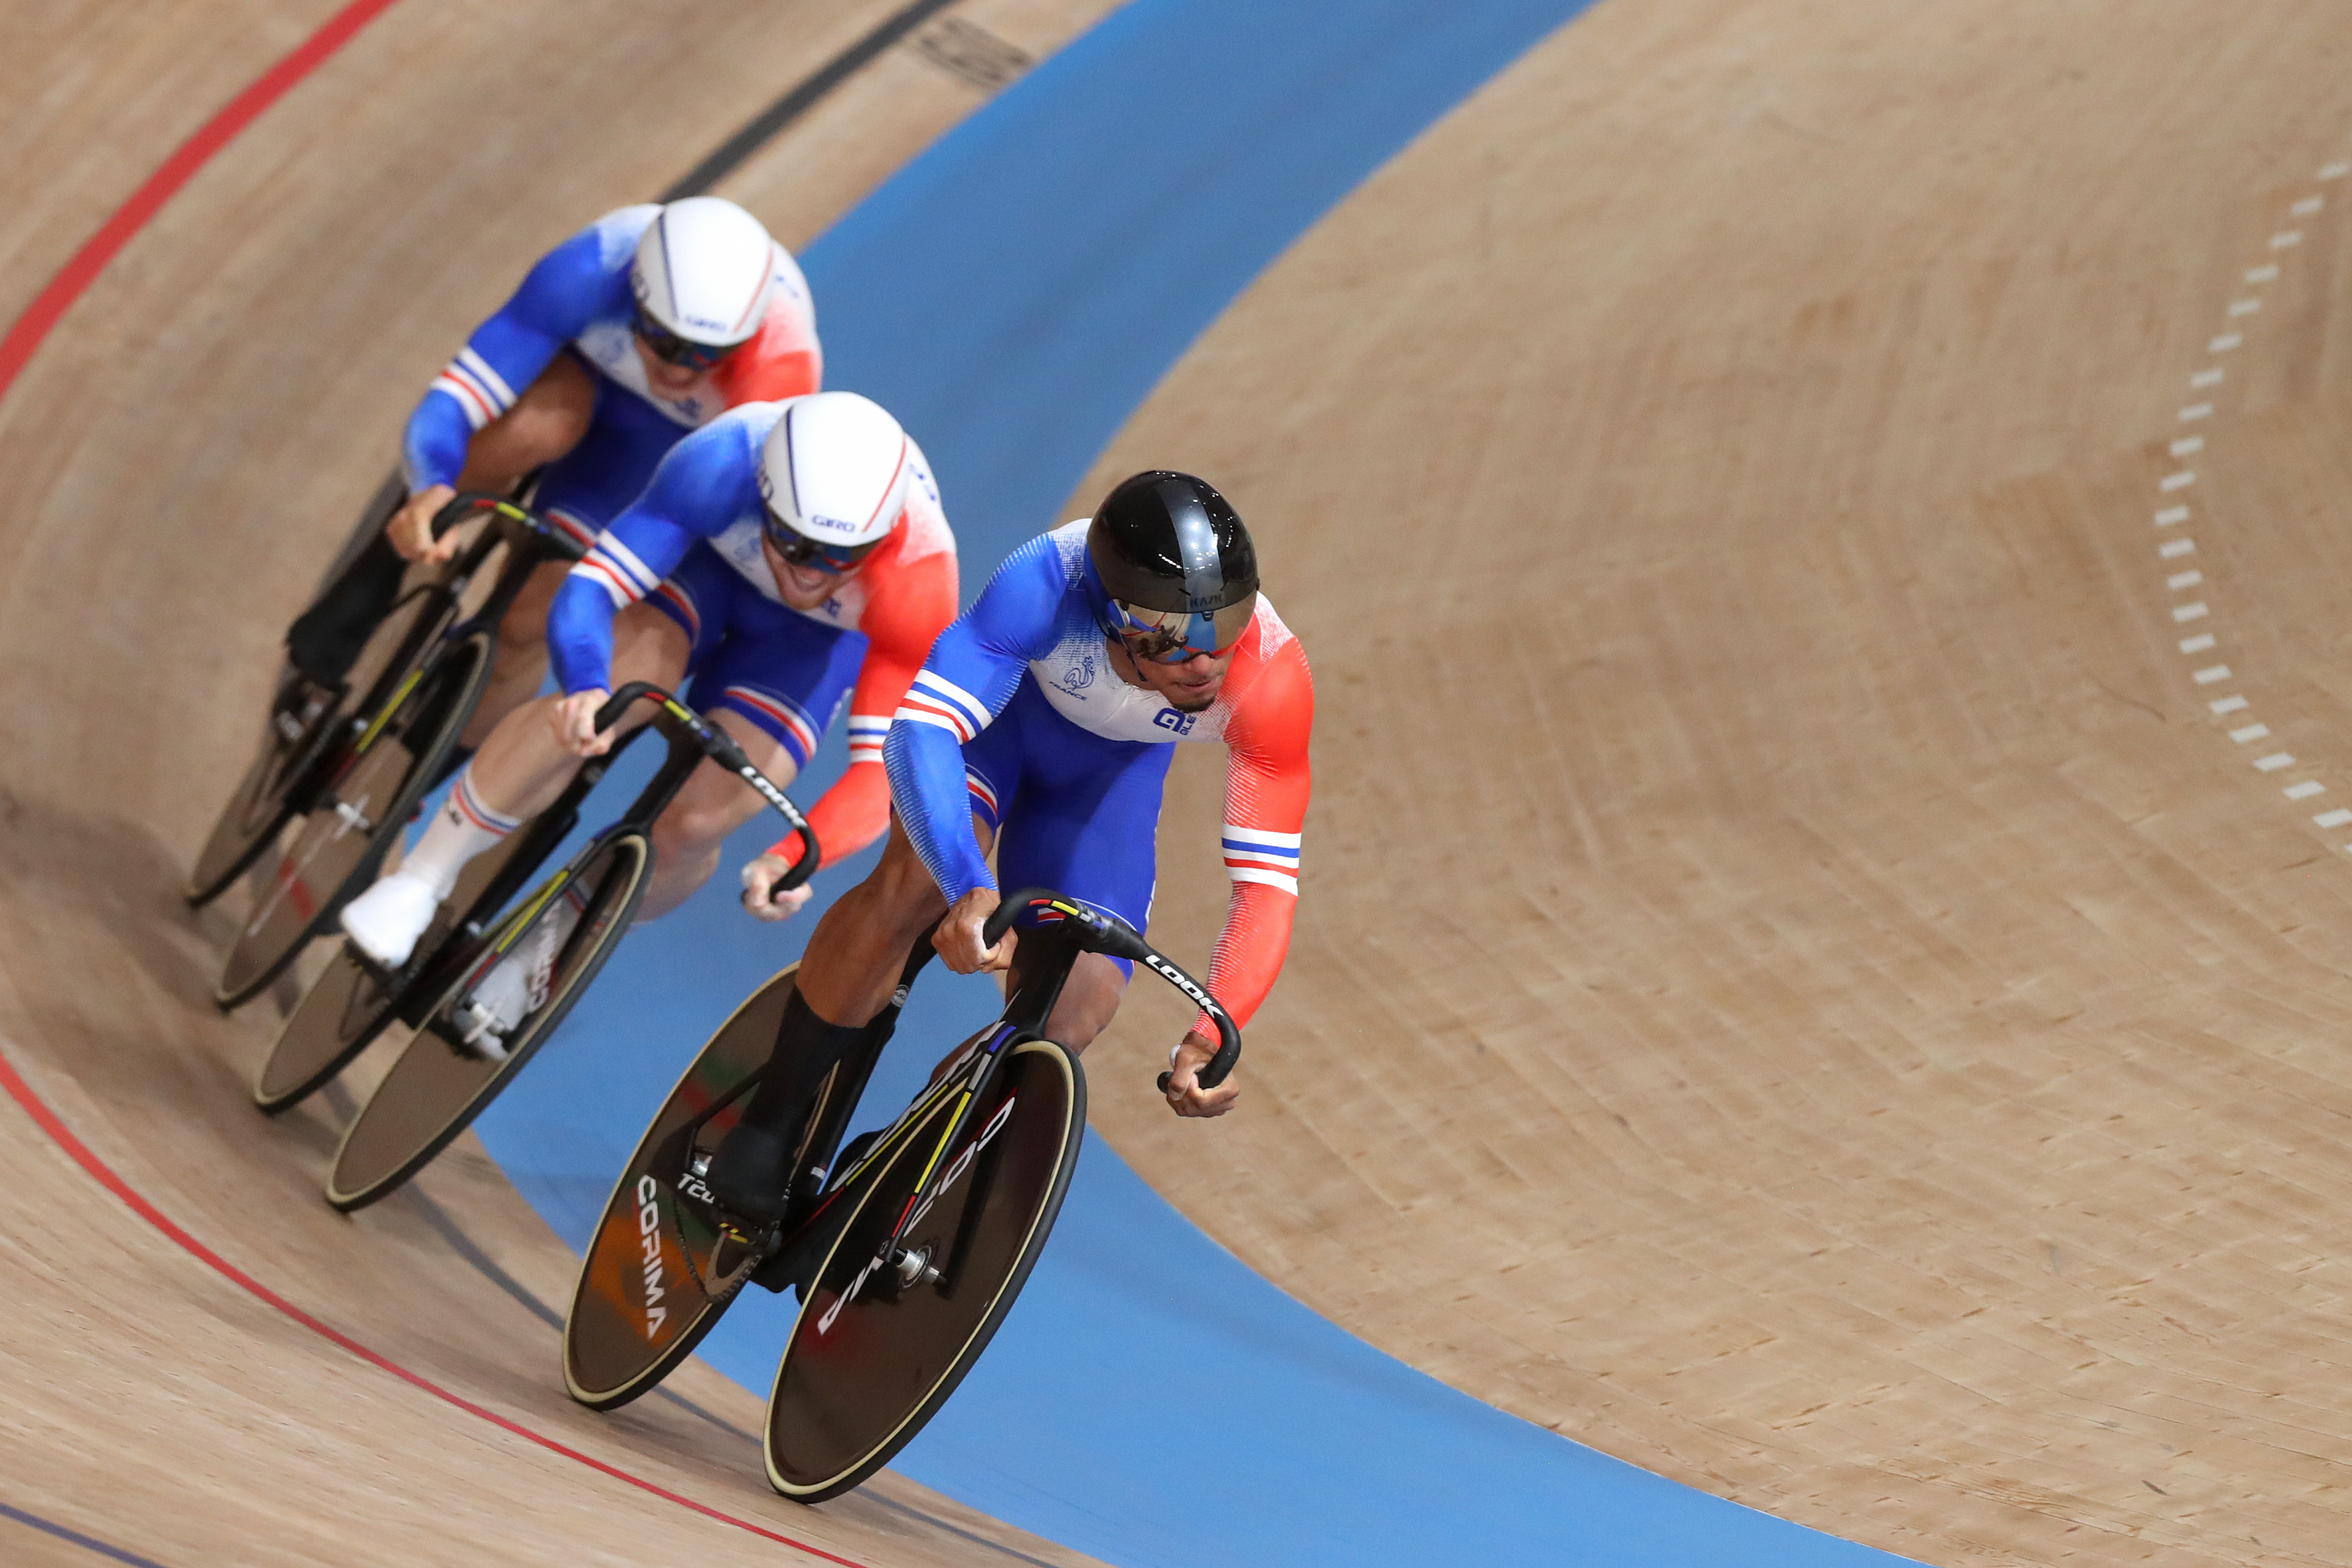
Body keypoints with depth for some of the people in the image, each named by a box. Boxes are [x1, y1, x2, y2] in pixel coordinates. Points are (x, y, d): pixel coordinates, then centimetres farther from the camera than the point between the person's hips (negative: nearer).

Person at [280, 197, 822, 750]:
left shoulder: (781, 369, -41)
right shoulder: (589, 272, -41)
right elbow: (451, 401, -41)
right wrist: (433, 490, -60)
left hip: (668, 436, 0)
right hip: (575, 371, 0)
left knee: (526, 628, -11)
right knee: (543, 423, -38)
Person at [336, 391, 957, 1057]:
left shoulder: (919, 580, -41)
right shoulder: (723, 464, -41)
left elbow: (886, 765, -39)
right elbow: (587, 590, -41)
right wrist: (587, 690, -62)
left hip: (816, 637, 0)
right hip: (709, 559, 0)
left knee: (692, 826, -16)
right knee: (615, 696, -30)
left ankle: (538, 959, 13)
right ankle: (419, 882, -13)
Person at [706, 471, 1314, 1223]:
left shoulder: (1272, 678, -37)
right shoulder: (1051, 578, -43)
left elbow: (1268, 880, -32)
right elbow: (918, 730, -49)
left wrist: (1212, 1035, -47)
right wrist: (969, 893, -64)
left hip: (1113, 765, 2)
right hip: (1003, 703, -2)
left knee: (1068, 1022, -12)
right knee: (916, 880, -32)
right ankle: (768, 1128, -13)